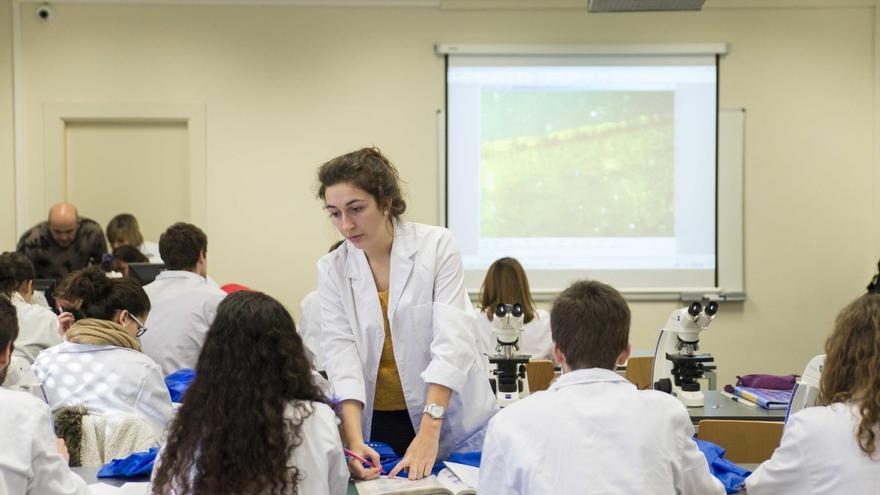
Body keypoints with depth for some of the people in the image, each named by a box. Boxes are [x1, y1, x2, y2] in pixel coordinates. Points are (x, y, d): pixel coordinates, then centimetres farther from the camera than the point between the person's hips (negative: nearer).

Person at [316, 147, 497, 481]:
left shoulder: (436, 245, -10)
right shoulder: (332, 269, -1)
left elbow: (452, 340, -17)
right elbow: (341, 353, -10)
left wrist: (428, 435, -27)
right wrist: (354, 440, -24)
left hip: (452, 422, -2)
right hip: (377, 426, 2)